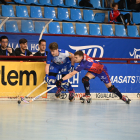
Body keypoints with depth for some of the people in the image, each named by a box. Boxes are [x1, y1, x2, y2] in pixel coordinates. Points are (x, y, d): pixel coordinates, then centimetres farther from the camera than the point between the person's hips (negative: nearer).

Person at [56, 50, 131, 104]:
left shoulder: (82, 64, -38)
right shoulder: (83, 55, -18)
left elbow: (71, 74, -43)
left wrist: (61, 80, -47)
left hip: (102, 70, -8)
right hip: (93, 70, 8)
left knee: (110, 87, -1)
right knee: (85, 79, -17)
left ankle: (122, 97, 17)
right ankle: (88, 95, -5)